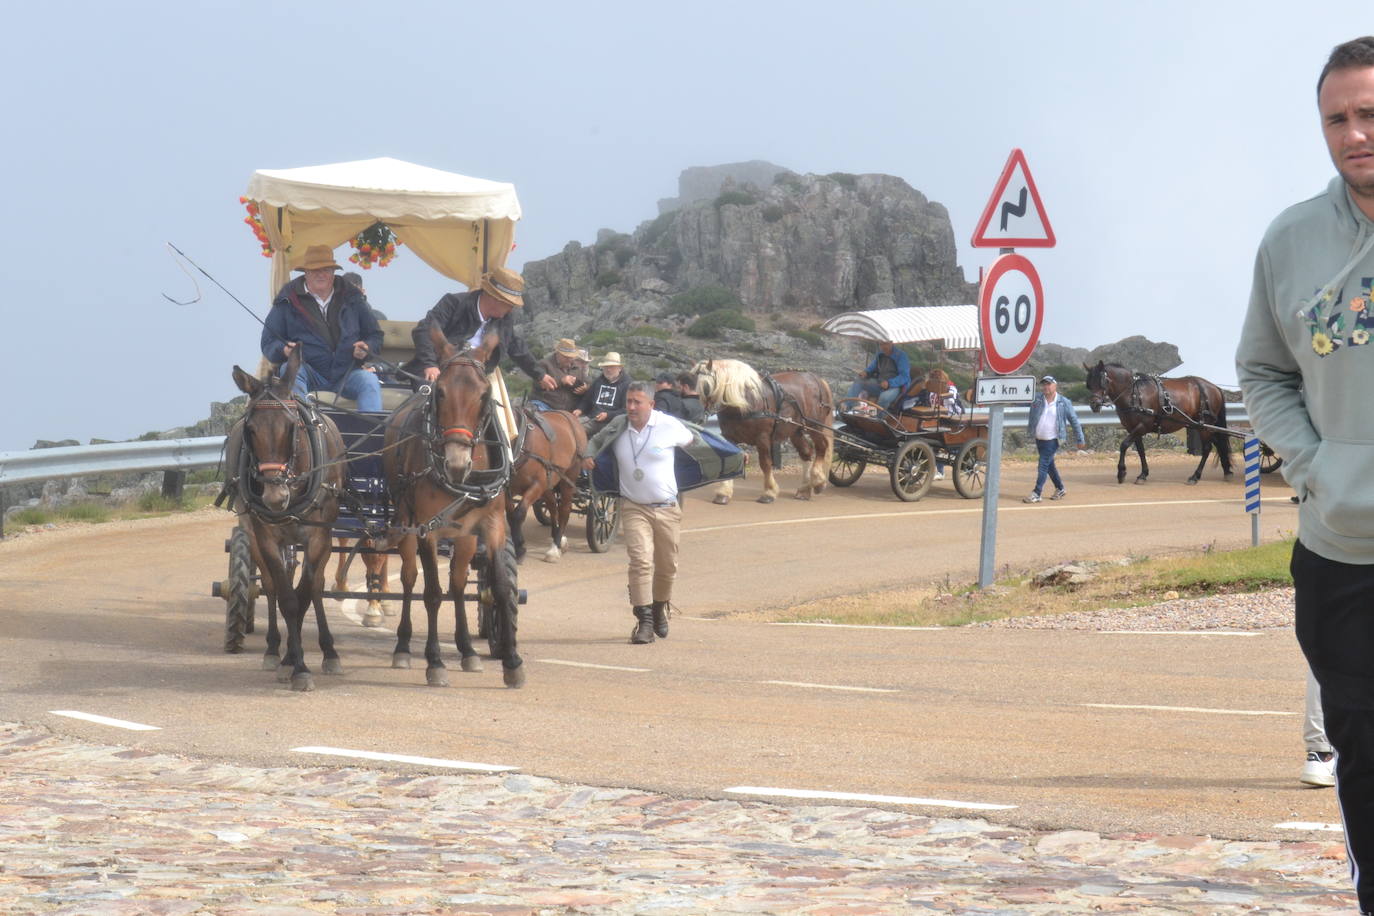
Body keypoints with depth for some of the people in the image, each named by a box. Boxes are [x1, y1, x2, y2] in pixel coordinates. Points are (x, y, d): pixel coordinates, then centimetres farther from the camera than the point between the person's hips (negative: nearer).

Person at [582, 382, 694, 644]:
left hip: (667, 509, 1)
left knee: (667, 565, 12)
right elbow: (596, 441, 20)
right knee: (641, 561, -17)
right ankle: (644, 622, -18)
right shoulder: (617, 426, -1)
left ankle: (659, 609, 38)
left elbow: (690, 441, 15)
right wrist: (588, 455, 2)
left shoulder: (670, 426, -7)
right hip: (634, 508, 0)